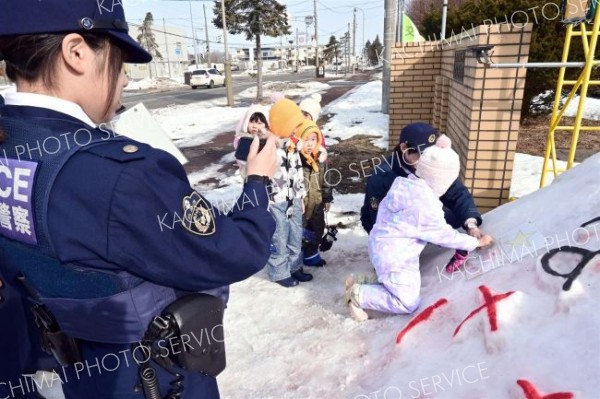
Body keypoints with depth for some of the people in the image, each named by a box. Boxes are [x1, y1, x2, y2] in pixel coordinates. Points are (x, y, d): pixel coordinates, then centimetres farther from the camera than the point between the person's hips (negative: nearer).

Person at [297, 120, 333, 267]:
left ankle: (311, 255, 39)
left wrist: (327, 198, 15)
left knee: (317, 231, 19)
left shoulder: (320, 156, 1)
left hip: (317, 203, 7)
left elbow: (324, 179, 12)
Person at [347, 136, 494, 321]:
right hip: (395, 257, -9)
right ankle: (358, 294, 0)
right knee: (408, 302, 2)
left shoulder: (407, 184, -2)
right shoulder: (424, 205, -27)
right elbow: (444, 235, -15)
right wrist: (477, 242, -2)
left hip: (384, 245, 9)